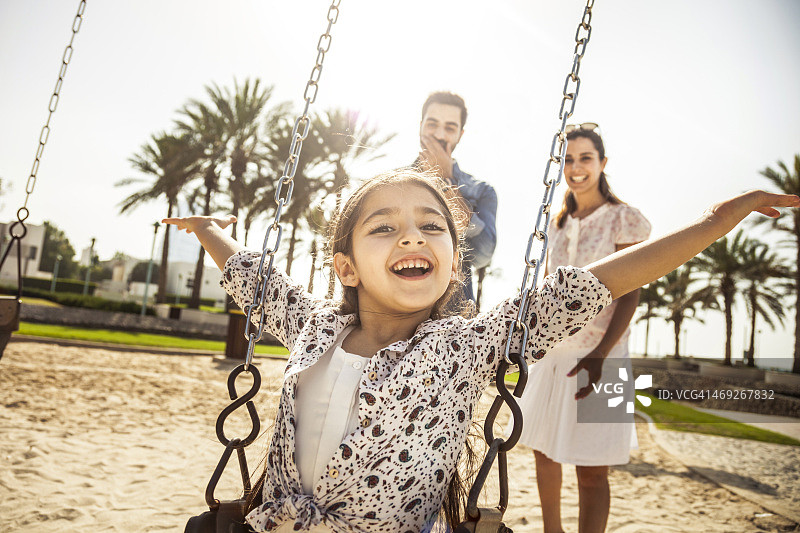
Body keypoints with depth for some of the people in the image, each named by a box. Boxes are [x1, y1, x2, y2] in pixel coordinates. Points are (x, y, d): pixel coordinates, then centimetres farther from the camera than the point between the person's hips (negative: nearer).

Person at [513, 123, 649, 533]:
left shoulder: (623, 218, -4)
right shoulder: (558, 223, 13)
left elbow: (629, 294, -10)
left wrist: (600, 355, -21)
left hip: (596, 353, -6)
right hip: (552, 350, 6)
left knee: (591, 468, -2)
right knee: (543, 450, 15)